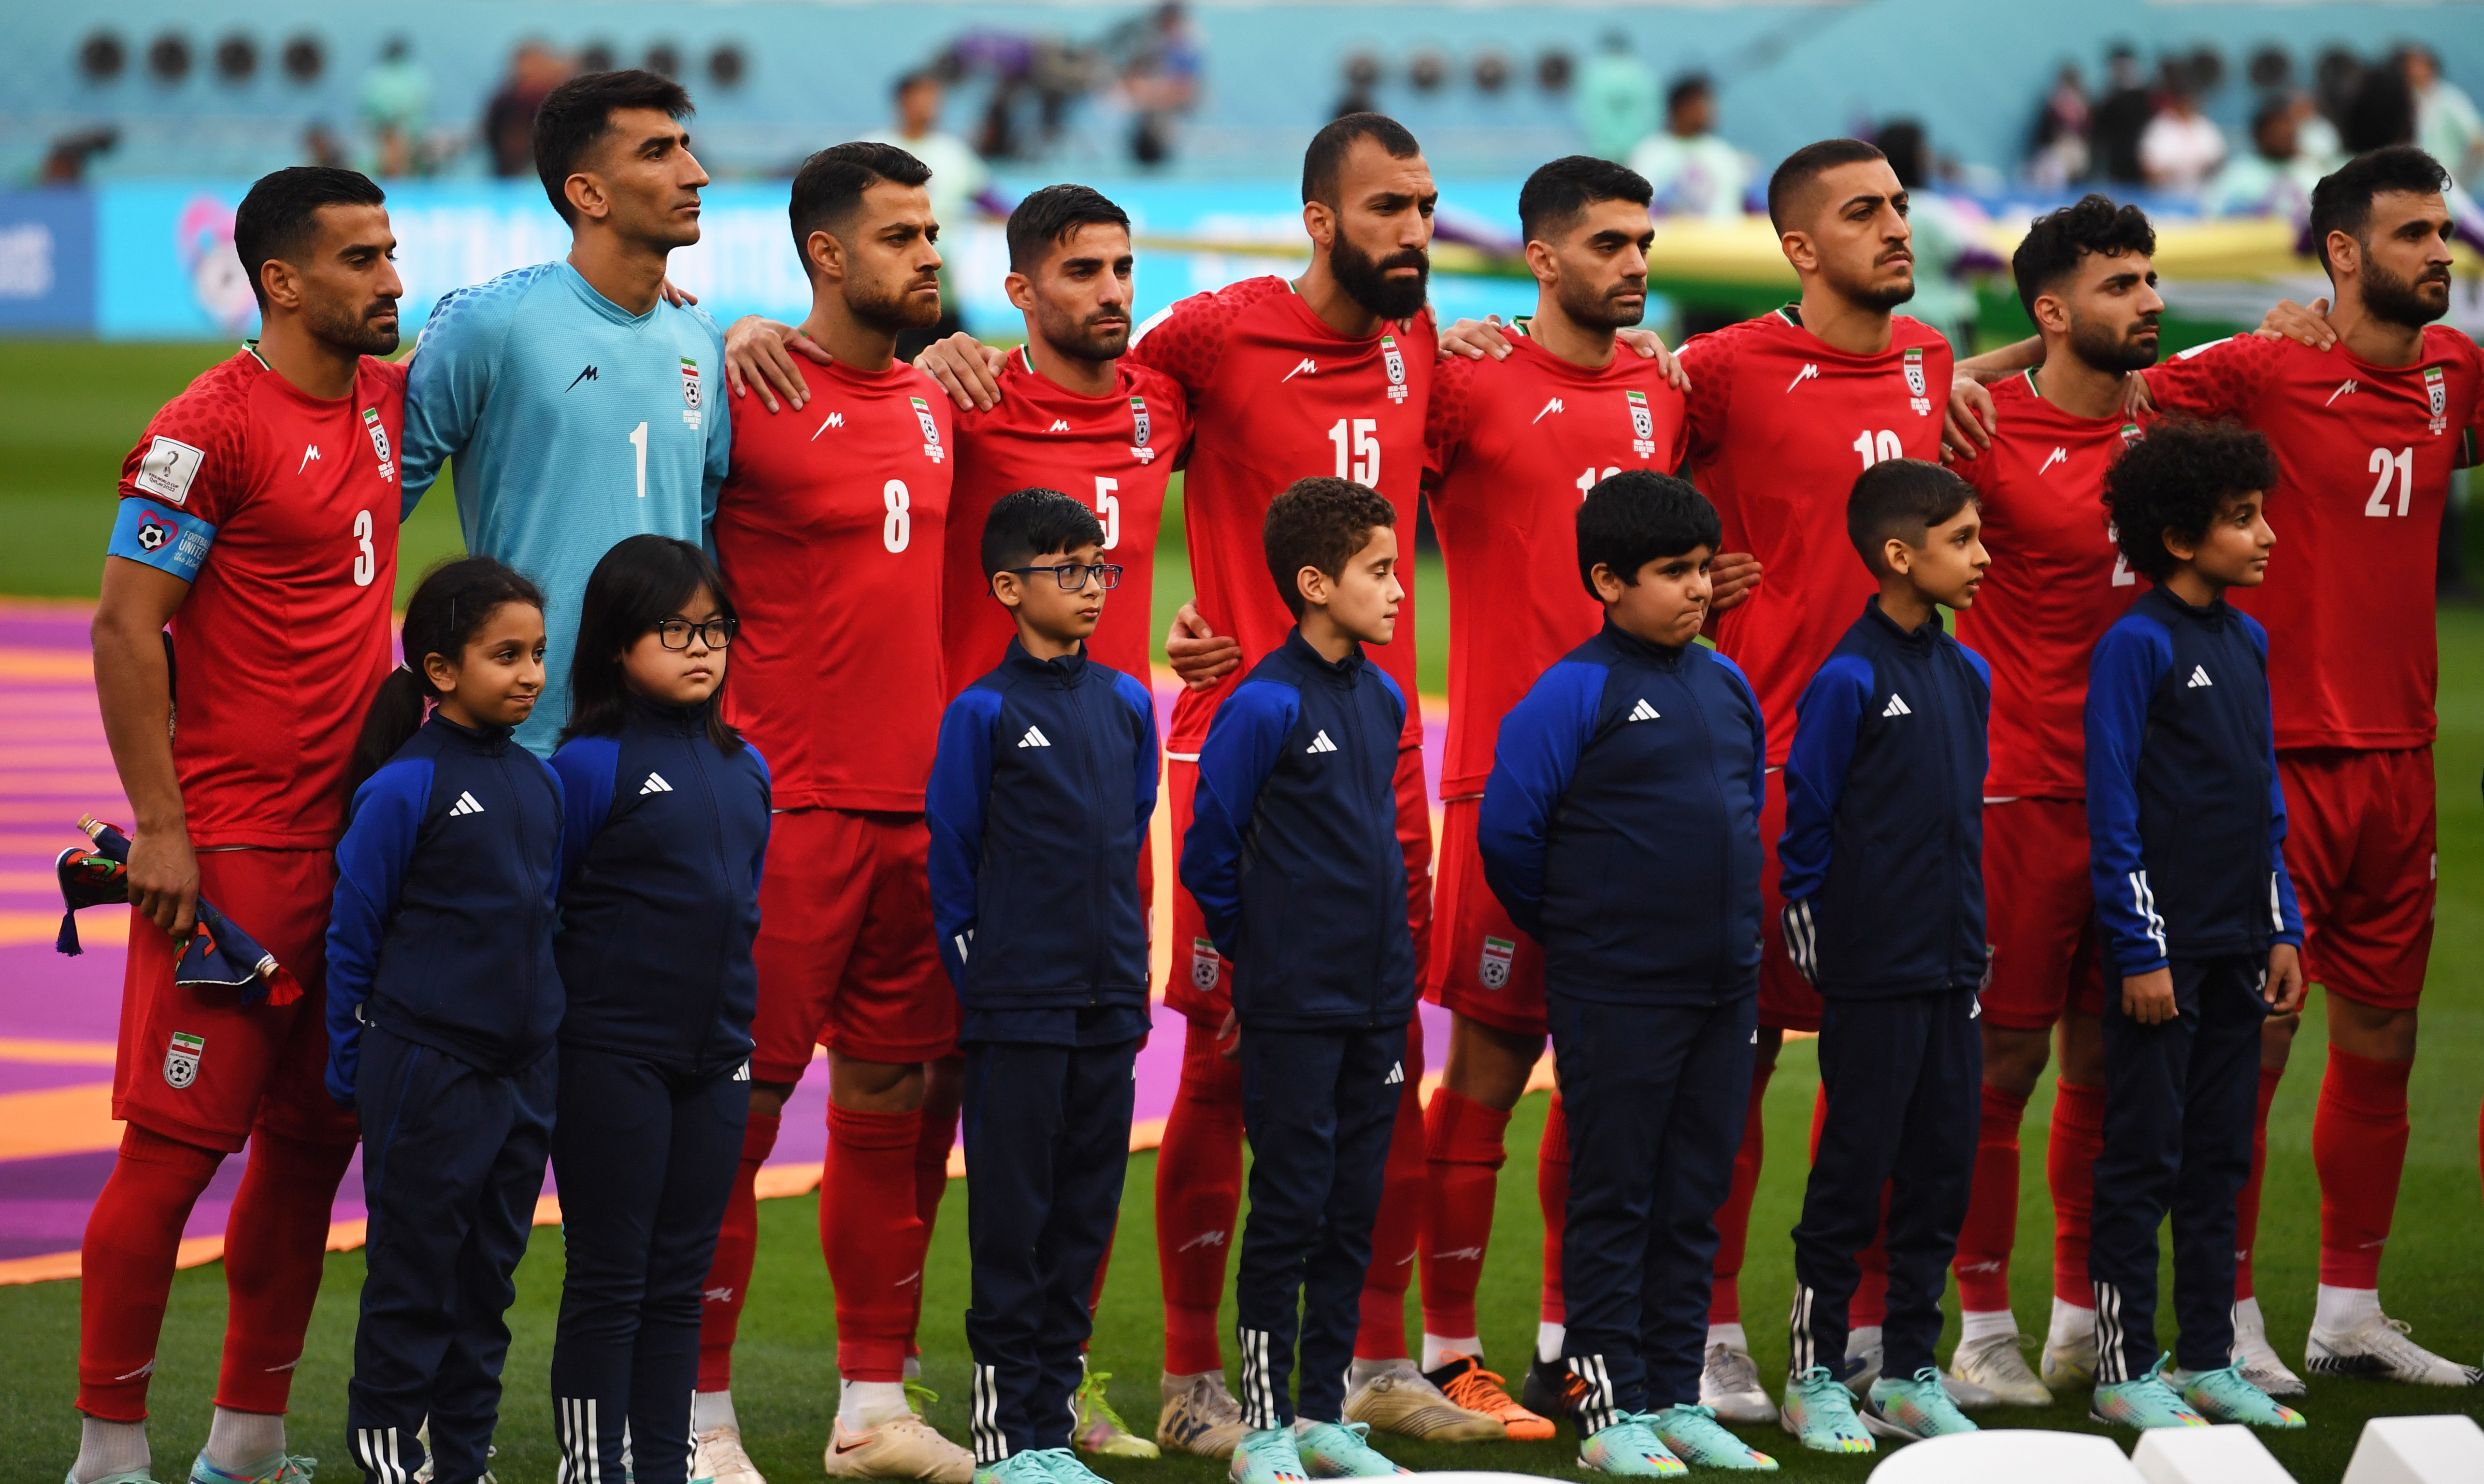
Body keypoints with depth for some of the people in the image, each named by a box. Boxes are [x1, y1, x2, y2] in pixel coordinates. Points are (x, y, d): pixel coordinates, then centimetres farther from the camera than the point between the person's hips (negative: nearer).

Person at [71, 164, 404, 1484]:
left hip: (355, 834, 8)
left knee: (312, 1134, 10)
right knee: (179, 1140, -6)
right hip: (232, 848, -8)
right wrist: (159, 830, -16)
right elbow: (124, 628, -12)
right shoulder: (208, 428, -11)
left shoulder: (383, 399, 12)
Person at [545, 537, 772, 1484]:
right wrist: (551, 1039, -7)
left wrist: (740, 1031, 15)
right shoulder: (590, 765, -10)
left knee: (681, 1280, 10)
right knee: (609, 1280, 0)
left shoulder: (744, 769, 9)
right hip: (613, 1059, -6)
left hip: (714, 1062, 6)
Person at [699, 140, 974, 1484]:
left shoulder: (936, 401, 13)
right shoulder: (750, 399, -9)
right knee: (739, 1107, -4)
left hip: (921, 804, 7)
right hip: (789, 805, -7)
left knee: (897, 1104, 10)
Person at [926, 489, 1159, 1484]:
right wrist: (981, 977, -1)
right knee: (1012, 1216, -1)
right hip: (1017, 1009, -5)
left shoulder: (1127, 703, 9)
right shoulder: (984, 713, -6)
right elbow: (952, 859, -2)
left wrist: (1126, 969, 14)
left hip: (1108, 1004, 5)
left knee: (1085, 1212, 8)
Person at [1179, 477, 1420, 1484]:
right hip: (1294, 1011, -6)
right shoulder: (1265, 705, -13)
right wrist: (1262, 955, 4)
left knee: (1353, 1213, 10)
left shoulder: (1382, 699, 9)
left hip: (1377, 1003, 7)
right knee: (1289, 1211, -2)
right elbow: (1210, 855, -6)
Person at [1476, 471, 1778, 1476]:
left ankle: (1677, 1398, 18)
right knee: (1615, 1202, 0)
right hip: (1616, 993, -6)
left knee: (1695, 1200, 10)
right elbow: (1508, 832, -9)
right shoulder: (1574, 692, -11)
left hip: (1723, 981, 6)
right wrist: (1576, 926, 2)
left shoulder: (1726, 685, 9)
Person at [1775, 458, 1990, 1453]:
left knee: (1942, 1169, 9)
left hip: (1951, 967, 7)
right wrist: (1820, 945, -6)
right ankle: (1815, 1377, 9)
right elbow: (1806, 822, -8)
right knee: (1853, 1173, -1)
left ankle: (1910, 1373, 19)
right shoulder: (1850, 680, -12)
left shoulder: (1966, 674, 9)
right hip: (1873, 975, -7)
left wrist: (1970, 934, 15)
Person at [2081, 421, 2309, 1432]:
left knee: (2220, 1156, 11)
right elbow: (2113, 809, -12)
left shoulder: (2246, 641, 11)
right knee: (2144, 1158, -2)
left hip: (2236, 947, 7)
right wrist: (2139, 951, -15)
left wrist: (2282, 930, 12)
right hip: (2162, 946, -7)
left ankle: (2209, 1361, 17)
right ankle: (2125, 1370, 4)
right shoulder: (2136, 645, -11)